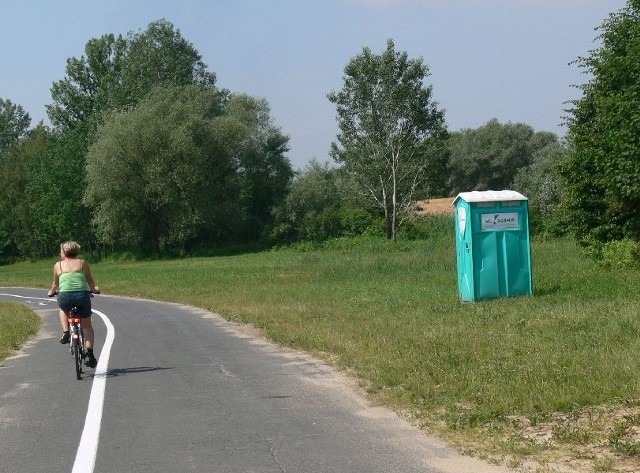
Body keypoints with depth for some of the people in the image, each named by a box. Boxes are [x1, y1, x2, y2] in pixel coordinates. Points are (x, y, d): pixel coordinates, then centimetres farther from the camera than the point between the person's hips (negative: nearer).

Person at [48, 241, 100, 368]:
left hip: (65, 296, 0)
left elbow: (55, 284, 26)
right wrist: (94, 289, 43)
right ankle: (90, 355, 5)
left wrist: (52, 292, 47)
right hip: (83, 295, 0)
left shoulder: (58, 265, 15)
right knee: (87, 326, 17)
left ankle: (66, 333, 19)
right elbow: (90, 281, 22)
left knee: (64, 309, 37)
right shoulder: (83, 263, 15)